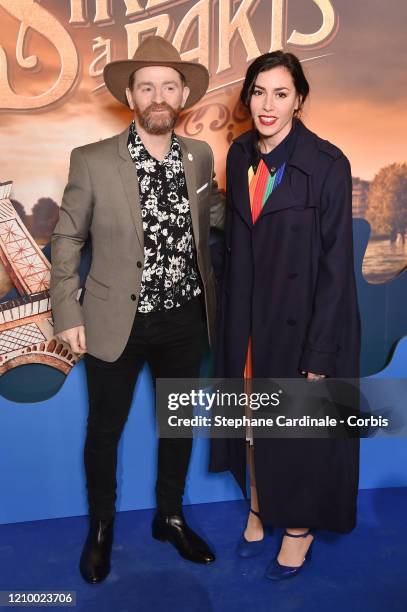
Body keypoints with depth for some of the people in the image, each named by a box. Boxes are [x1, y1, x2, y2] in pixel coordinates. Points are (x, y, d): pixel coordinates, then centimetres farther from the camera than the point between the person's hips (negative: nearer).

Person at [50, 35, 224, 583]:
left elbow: (219, 218, 13)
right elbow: (67, 239, -3)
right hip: (116, 323, -3)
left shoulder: (200, 157, 0)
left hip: (185, 319, 3)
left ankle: (170, 517, 43)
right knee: (105, 430, 13)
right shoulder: (92, 161, -10)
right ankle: (101, 527, 39)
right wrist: (67, 313, -5)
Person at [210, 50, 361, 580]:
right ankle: (259, 508, 43)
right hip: (248, 317, 5)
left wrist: (320, 353, -16)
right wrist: (231, 320, 8)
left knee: (299, 426, 12)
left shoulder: (327, 164, -16)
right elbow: (234, 242, 8)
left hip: (302, 317, -5)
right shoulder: (240, 155, 2)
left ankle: (299, 529, 36)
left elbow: (335, 264, -15)